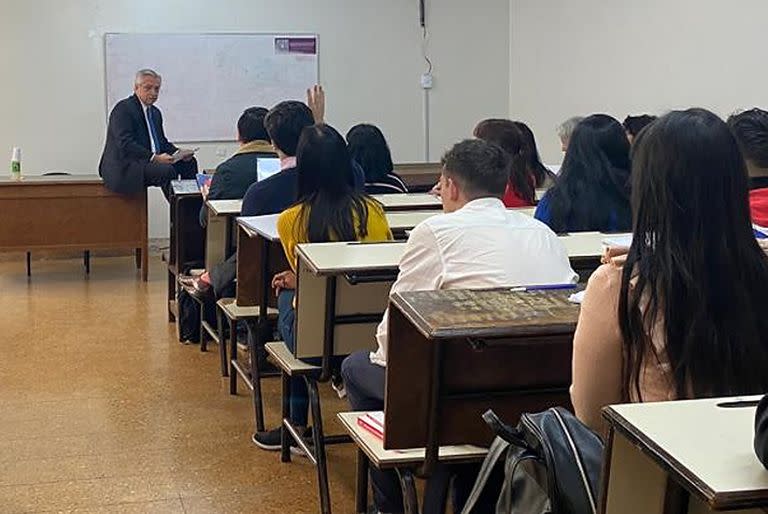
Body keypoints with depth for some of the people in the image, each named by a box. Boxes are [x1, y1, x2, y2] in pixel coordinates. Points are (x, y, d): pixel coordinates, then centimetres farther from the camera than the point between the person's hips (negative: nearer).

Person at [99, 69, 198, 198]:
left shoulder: (155, 112, 18)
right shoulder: (123, 109, -11)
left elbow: (162, 143, 20)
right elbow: (125, 144, -22)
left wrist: (179, 153, -1)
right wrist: (154, 157, -29)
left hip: (151, 162, 10)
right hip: (123, 168, -9)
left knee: (189, 163, 1)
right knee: (166, 170, -29)